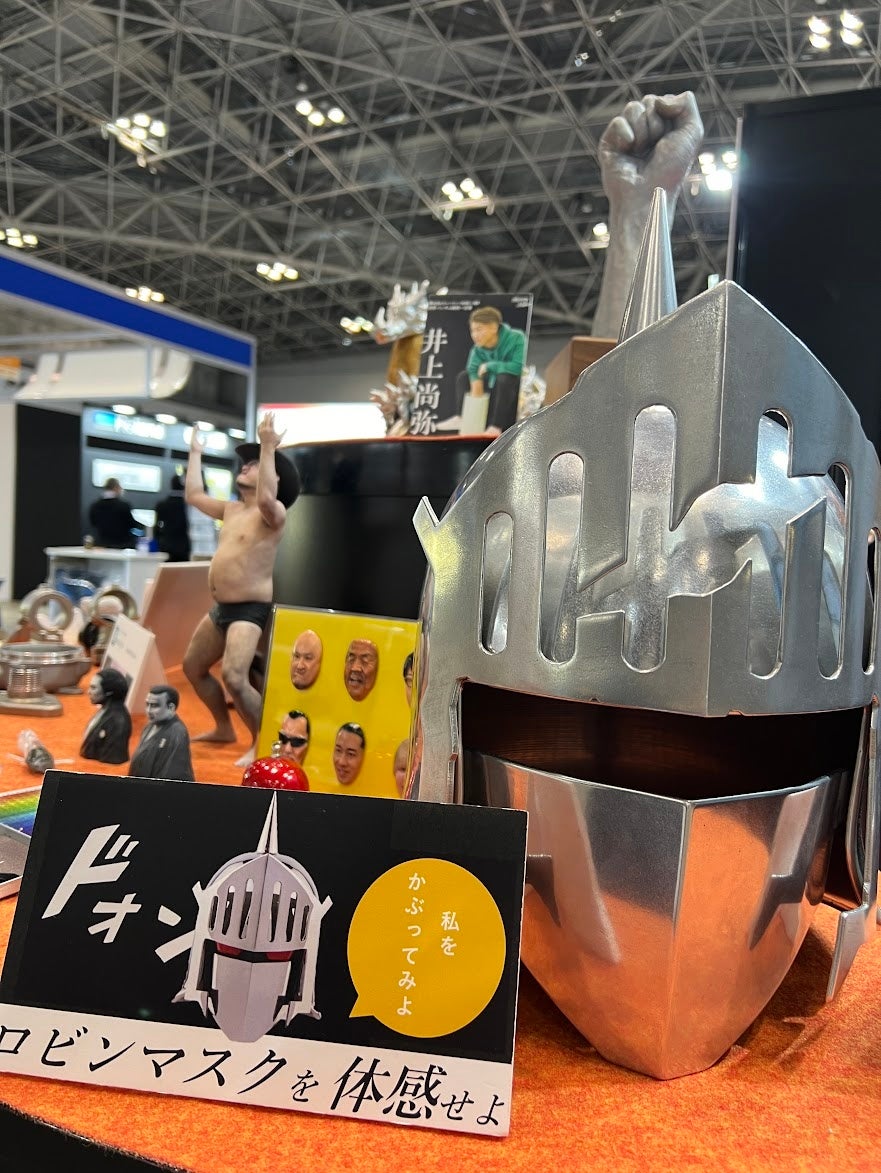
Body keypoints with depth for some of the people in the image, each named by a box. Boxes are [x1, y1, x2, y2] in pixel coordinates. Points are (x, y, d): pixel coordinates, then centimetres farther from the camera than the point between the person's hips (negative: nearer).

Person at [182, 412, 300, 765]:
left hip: (251, 609, -10)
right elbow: (193, 494, 24)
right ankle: (223, 728, 36)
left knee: (234, 677, -24)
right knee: (192, 666, 20)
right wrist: (195, 452, 28)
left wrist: (269, 448, -36)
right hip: (221, 607, 10)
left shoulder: (273, 512, -12)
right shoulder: (231, 510, 14)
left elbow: (265, 499, -35)